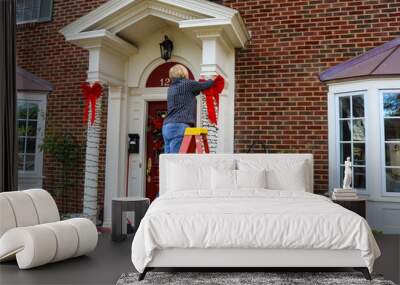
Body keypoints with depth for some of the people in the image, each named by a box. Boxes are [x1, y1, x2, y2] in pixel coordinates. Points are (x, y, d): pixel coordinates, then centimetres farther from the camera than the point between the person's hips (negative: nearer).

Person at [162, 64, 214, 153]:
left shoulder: (171, 88, 21)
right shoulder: (187, 84, 0)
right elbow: (206, 85, 13)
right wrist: (213, 80, 32)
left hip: (167, 126, 8)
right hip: (179, 126, -8)